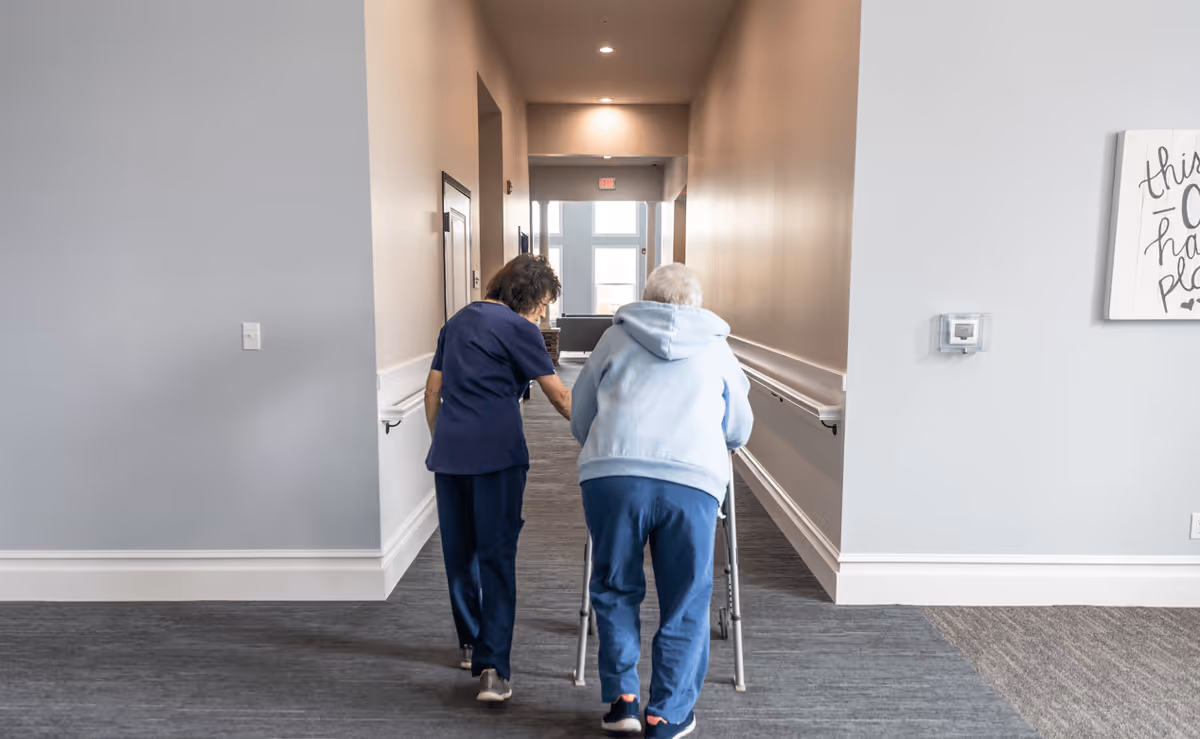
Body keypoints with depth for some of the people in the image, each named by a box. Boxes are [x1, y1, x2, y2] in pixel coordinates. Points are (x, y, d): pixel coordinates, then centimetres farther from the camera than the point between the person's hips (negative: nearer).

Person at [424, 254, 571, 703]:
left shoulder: (457, 322, 19)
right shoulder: (517, 328, -2)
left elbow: (433, 391, 19)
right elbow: (559, 395, -4)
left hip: (449, 452, 6)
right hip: (496, 453, -6)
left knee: (459, 552, 16)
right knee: (497, 557, -4)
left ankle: (470, 644, 31)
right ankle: (492, 667, -8)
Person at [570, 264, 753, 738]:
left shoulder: (616, 337, 22)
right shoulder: (717, 348, 23)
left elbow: (580, 419, 26)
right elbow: (739, 432, 31)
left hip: (611, 473, 1)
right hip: (692, 481, 0)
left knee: (614, 591, 19)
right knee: (685, 602, 14)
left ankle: (621, 699, 22)